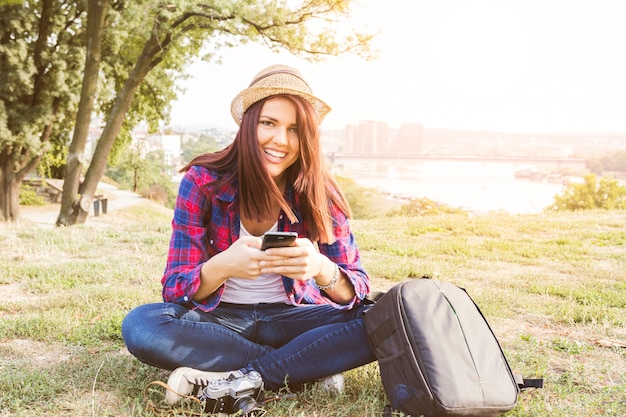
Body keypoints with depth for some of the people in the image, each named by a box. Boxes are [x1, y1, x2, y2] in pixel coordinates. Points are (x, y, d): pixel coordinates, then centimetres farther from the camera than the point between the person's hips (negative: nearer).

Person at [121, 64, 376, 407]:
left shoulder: (319, 194, -11)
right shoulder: (202, 182, -14)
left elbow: (357, 289, -14)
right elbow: (174, 289, -16)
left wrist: (321, 268, -39)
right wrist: (222, 267, -39)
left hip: (288, 317, 1)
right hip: (220, 317, 0)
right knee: (139, 326, -30)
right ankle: (305, 367, -21)